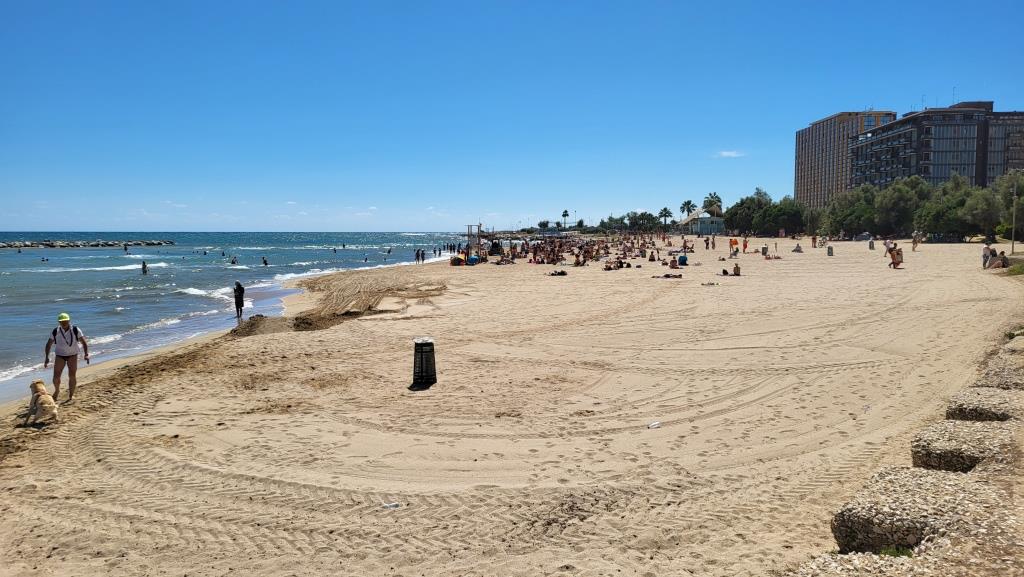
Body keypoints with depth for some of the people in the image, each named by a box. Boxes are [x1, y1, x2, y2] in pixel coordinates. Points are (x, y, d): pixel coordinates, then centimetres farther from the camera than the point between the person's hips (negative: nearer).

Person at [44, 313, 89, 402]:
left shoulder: (75, 330, -13)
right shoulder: (55, 332, -9)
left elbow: (84, 342, -9)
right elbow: (49, 344, 2)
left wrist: (86, 354, -19)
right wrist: (46, 357, -3)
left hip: (72, 355, -1)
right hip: (60, 355, 1)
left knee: (72, 375, -8)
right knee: (56, 376, -3)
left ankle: (71, 395, 3)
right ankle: (57, 391, 26)